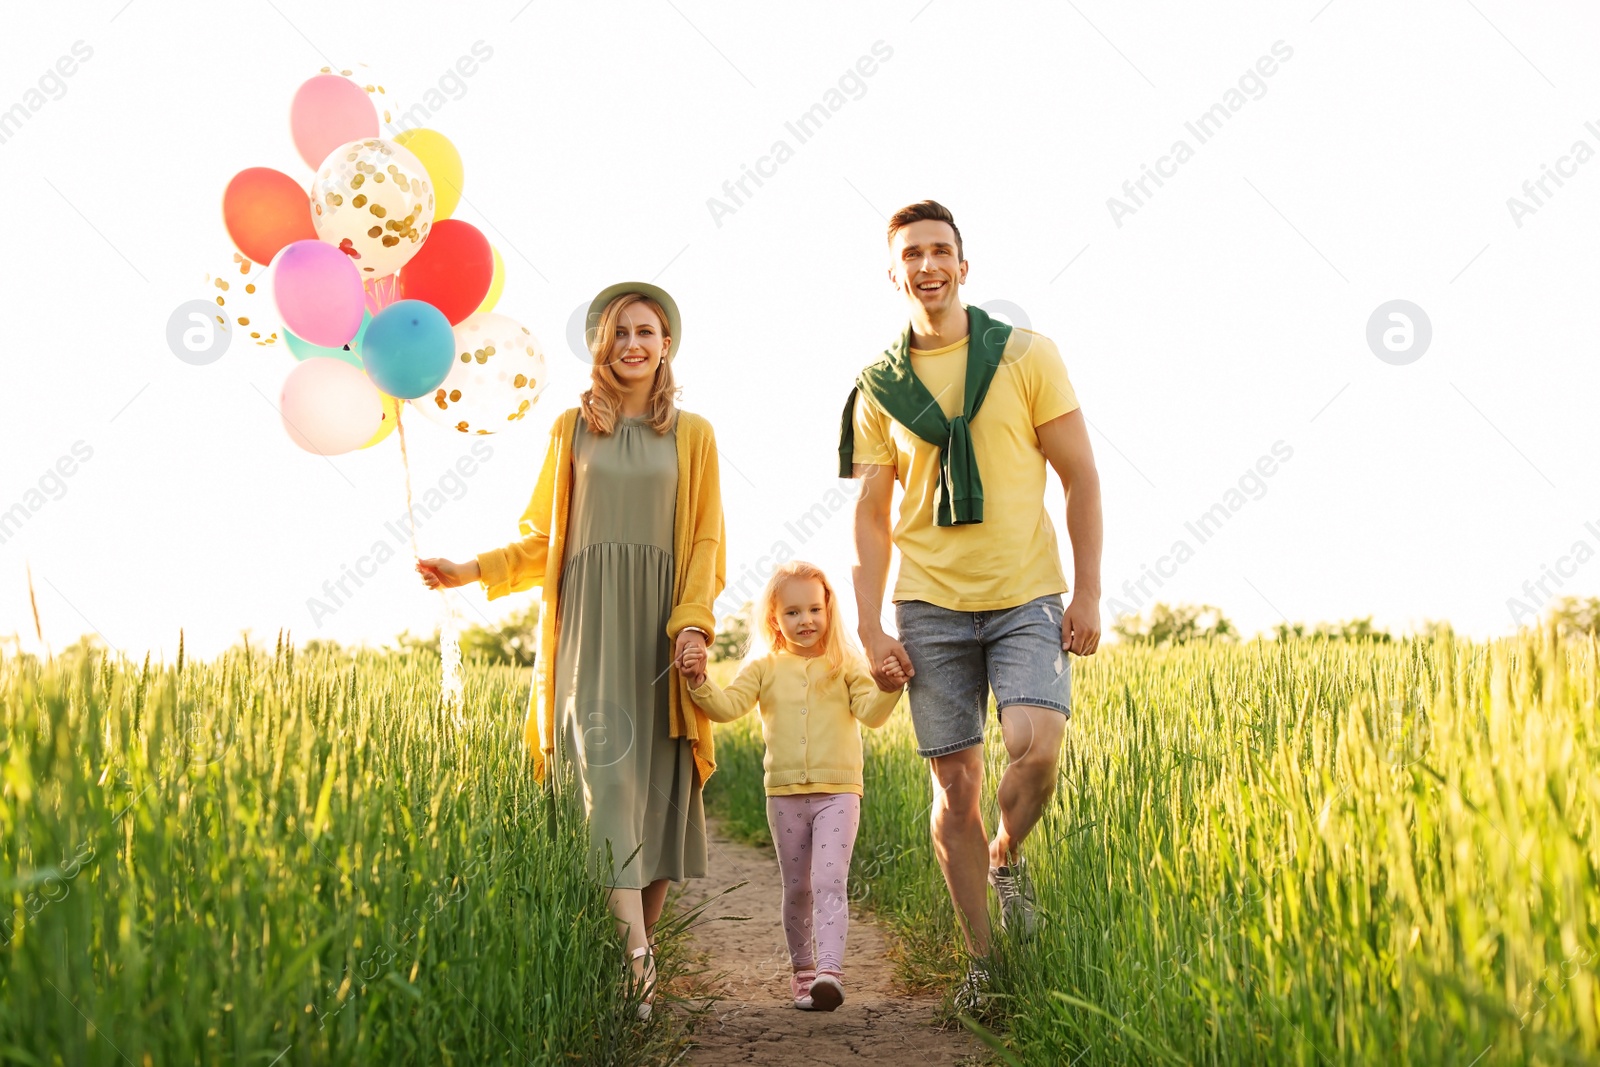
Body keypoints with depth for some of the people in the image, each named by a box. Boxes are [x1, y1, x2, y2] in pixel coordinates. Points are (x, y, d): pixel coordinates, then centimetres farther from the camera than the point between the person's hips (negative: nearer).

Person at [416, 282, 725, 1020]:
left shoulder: (692, 435, 11)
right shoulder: (571, 429, 13)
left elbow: (706, 542, 7)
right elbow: (543, 539, 16)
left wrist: (692, 622, -7)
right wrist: (472, 571, 3)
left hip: (659, 628, 1)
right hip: (589, 626, -1)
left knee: (658, 789, -1)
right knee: (606, 769, -15)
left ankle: (637, 950, 10)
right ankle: (635, 961, -22)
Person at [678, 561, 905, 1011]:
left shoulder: (845, 665, 3)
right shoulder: (764, 668, 7)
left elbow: (871, 712, -6)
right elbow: (728, 706, -3)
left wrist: (887, 687, -26)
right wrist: (701, 683, -21)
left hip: (838, 792, -2)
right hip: (785, 793, 2)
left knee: (830, 881, -15)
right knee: (796, 887, 11)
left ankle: (829, 970, -24)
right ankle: (802, 969, 25)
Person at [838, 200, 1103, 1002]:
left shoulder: (1026, 356, 1)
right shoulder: (878, 386, 6)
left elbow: (1080, 479, 3)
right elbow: (870, 515, 7)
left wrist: (1088, 594, -3)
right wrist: (869, 628, -1)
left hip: (1028, 598, -1)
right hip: (930, 605, 2)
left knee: (1035, 747, -21)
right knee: (955, 781, 3)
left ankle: (1007, 857, 13)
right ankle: (981, 959, 17)